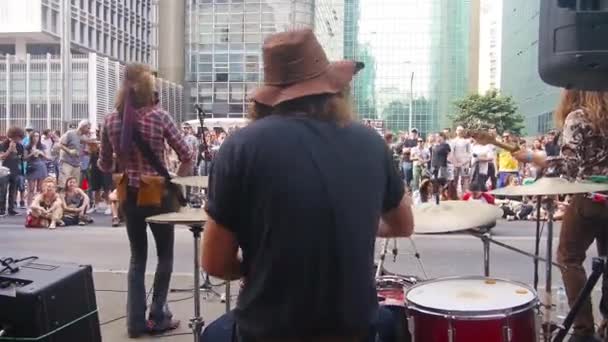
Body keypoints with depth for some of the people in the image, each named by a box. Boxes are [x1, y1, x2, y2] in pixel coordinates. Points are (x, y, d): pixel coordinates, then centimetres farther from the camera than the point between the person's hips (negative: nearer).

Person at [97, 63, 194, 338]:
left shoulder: (111, 121, -3)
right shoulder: (159, 117, -13)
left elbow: (104, 166, 5)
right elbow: (187, 156, -11)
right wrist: (177, 179, 5)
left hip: (129, 196, 4)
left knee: (137, 257, 15)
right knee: (165, 255, 13)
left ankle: (135, 321, 17)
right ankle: (157, 317, 17)